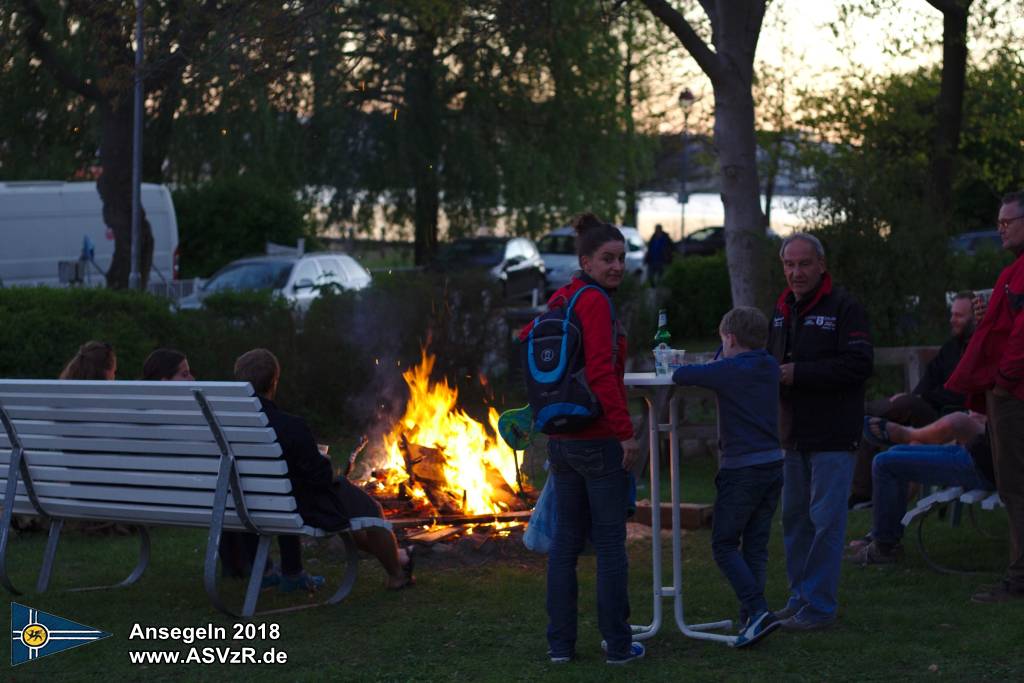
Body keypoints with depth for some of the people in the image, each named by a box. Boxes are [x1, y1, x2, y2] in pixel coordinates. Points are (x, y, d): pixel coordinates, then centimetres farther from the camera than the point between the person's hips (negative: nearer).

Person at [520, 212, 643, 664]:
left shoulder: (560, 299, 10)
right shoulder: (595, 302, -15)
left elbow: (526, 341, 19)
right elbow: (601, 372, -23)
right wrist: (626, 431, -21)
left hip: (560, 439, 8)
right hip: (599, 440, -8)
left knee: (565, 541, 12)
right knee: (610, 543, 1)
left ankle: (560, 643, 15)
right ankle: (618, 644, 8)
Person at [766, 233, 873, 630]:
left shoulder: (843, 308, -8)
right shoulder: (782, 311, 16)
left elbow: (859, 364, -19)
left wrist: (799, 373, -19)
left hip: (833, 436, -8)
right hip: (793, 434, 8)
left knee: (826, 520, -5)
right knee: (795, 518, 12)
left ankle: (819, 605, 0)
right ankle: (799, 597, 22)